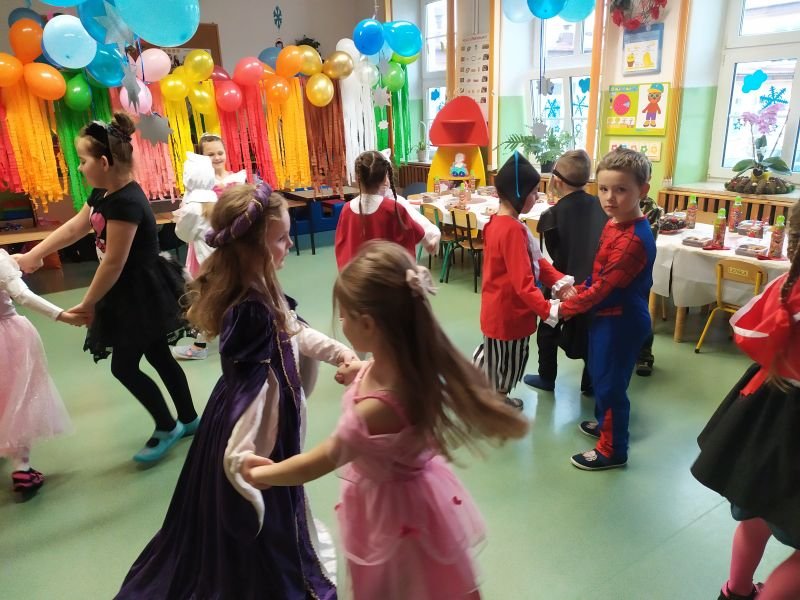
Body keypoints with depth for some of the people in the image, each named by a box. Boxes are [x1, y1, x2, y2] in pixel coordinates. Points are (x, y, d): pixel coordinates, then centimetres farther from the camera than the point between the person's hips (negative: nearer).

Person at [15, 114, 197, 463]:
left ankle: (167, 428, 18)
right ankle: (189, 420, 31)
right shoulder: (103, 194, 5)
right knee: (159, 357, 16)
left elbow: (113, 263, -23)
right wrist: (33, 256, 20)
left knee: (124, 367, 1)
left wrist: (87, 304, -13)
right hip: (132, 293, 9)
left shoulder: (126, 202, -26)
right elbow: (73, 228, 17)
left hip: (141, 295, -9)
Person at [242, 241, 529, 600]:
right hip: (406, 489, 7)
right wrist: (362, 374, 0)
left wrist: (262, 473, -8)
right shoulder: (410, 361, -19)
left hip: (392, 507, -7)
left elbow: (322, 461, -24)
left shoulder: (377, 409, -41)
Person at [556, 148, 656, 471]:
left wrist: (565, 308, -15)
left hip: (622, 321, -10)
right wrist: (578, 289, 1)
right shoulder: (615, 223, 2)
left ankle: (612, 450, 24)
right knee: (599, 374, 25)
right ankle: (605, 423, 48)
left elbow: (604, 287, -26)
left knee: (610, 383, 5)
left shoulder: (634, 240, -29)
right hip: (607, 314, 10)